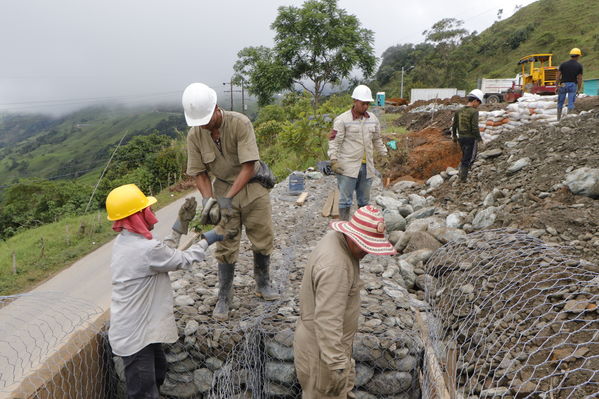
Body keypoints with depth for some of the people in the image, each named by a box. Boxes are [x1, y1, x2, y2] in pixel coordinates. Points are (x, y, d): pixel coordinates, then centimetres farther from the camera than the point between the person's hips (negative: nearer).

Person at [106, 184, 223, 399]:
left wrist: (181, 223, 7)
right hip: (136, 335, -10)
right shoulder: (146, 249, -29)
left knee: (157, 374, 29)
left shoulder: (124, 241, 1)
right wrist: (207, 240, -1)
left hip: (140, 328, 10)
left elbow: (165, 254, 10)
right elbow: (183, 260, -15)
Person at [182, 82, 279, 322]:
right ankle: (224, 297, 17)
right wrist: (208, 199, -21)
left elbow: (248, 166, -25)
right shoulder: (195, 135, -11)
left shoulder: (240, 123, -23)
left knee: (262, 239, 8)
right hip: (223, 187, 2)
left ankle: (263, 285, 31)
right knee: (226, 245, 3)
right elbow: (199, 172, -5)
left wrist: (228, 197, -30)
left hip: (252, 185, -1)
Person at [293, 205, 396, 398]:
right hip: (321, 348, -9)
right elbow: (327, 320, -35)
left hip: (331, 340, 9)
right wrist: (338, 365, -32)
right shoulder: (334, 265, -33)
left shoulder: (337, 239, -1)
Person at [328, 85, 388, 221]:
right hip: (347, 167, -5)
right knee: (345, 200, -1)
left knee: (364, 200, 15)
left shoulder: (373, 119, 9)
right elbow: (334, 141, -10)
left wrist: (385, 156, 16)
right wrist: (333, 160, -17)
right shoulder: (342, 119, -8)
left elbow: (377, 140, 19)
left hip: (367, 167, 6)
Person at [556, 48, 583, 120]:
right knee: (571, 104, -1)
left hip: (563, 85, 1)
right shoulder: (579, 66, -4)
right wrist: (579, 89, 2)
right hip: (573, 86, -1)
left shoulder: (563, 64, -2)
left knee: (560, 103, 13)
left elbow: (558, 76, -5)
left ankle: (559, 118, 16)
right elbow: (580, 79, -5)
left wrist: (556, 87, 1)